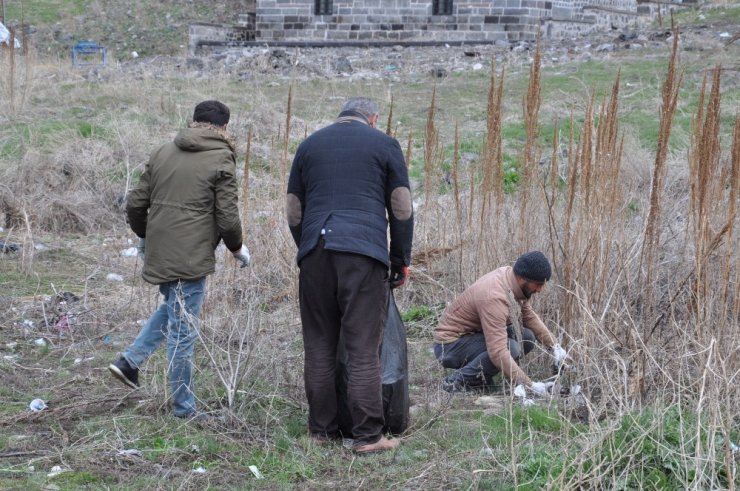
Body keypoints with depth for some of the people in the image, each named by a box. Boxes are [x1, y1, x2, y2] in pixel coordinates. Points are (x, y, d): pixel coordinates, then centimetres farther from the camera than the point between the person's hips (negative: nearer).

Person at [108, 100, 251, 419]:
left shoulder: (163, 153, 11)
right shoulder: (221, 160, -6)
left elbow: (135, 204, 13)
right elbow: (227, 217, -9)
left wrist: (144, 235, 31)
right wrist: (237, 248, 10)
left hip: (158, 252, 6)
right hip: (191, 258, -6)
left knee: (173, 307, 28)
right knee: (183, 330, 1)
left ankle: (130, 360, 17)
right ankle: (183, 408, 10)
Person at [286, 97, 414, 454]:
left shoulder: (310, 145, 19)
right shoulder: (384, 145, 10)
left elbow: (293, 211, 20)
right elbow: (401, 210, 8)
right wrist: (401, 260, 16)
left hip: (314, 251, 3)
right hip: (364, 252, -3)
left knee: (319, 346, 9)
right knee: (363, 348, -4)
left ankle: (322, 429, 14)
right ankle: (367, 436, -3)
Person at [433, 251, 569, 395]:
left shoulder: (509, 274, -6)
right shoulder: (494, 297, -33)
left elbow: (529, 316, 11)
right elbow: (498, 353, -37)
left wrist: (554, 346, 0)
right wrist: (529, 385, -35)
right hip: (450, 345, -9)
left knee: (527, 337, -6)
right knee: (510, 348, -29)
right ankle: (457, 381, -13)